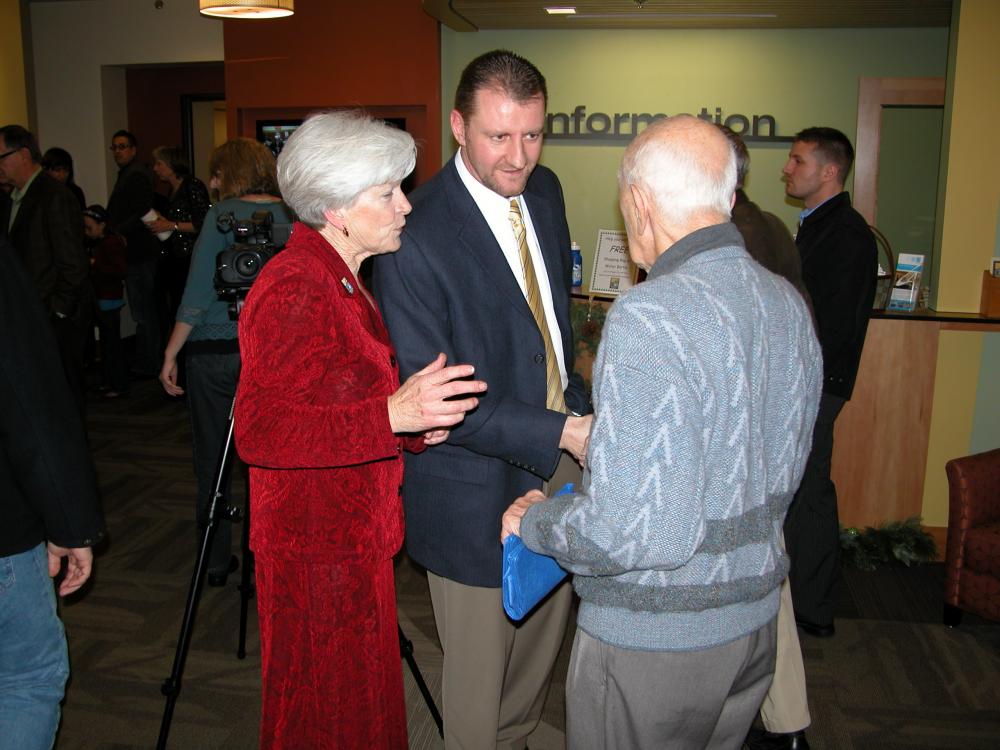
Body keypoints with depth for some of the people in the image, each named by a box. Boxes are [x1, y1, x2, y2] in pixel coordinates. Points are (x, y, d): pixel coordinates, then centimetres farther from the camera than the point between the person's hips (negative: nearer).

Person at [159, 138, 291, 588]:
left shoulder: (223, 215, -9)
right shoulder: (289, 217, 2)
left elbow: (197, 294, -12)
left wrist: (171, 354, -6)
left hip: (215, 350, -4)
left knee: (212, 459, 9)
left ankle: (217, 561, 18)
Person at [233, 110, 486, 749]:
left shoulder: (340, 279, 11)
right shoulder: (292, 288, -21)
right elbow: (259, 430, -27)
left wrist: (415, 426, 3)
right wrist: (393, 416, -36)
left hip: (354, 536, 9)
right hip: (318, 547, -9)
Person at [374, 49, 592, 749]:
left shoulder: (545, 191, 2)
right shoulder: (414, 238, -23)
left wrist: (577, 402, 9)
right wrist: (561, 432, -28)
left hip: (561, 449, 8)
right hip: (478, 486, -7)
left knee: (546, 633, 25)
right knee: (480, 665, 11)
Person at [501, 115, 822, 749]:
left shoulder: (650, 316, -26)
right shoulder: (789, 304, 0)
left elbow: (631, 531, -30)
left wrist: (533, 521, -11)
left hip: (654, 634, -7)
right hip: (756, 619, 8)